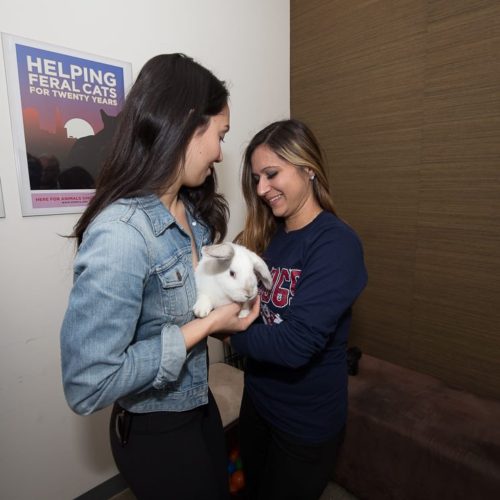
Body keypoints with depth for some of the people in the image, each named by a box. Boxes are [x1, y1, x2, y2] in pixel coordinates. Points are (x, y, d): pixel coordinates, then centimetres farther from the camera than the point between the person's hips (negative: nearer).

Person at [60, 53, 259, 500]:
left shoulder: (192, 210, -6)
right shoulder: (120, 233, -31)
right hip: (155, 430, -7)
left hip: (200, 404, 7)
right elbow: (87, 386, -29)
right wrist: (206, 325, -26)